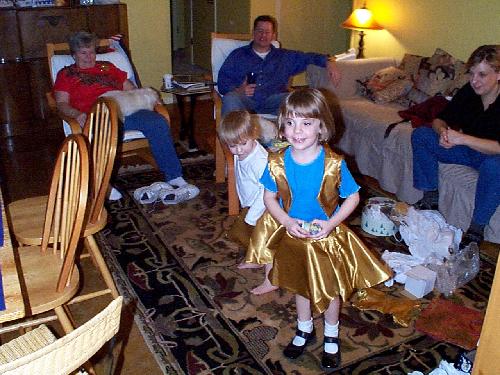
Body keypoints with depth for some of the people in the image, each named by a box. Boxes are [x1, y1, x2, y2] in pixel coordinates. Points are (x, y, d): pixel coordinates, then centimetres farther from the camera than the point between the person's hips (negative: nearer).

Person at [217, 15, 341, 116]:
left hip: (272, 101, 1)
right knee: (230, 98, -37)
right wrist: (238, 90, -9)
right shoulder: (238, 55, 22)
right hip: (245, 100, -1)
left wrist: (329, 62, 4)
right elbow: (222, 81, 12)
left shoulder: (284, 56, 29)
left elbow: (310, 57, 26)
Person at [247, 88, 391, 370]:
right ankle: (305, 329, 51)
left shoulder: (334, 164, -22)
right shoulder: (277, 163, -16)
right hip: (292, 236, 2)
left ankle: (331, 337, 45)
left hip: (326, 238, -2)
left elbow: (353, 197, -11)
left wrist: (331, 223, -23)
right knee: (300, 285, 24)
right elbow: (269, 198, -4)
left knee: (330, 289, 18)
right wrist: (288, 222, -19)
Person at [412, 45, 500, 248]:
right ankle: (430, 198, -4)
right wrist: (443, 132, -26)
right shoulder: (468, 91, -8)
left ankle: (476, 229, -23)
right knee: (420, 135, -7)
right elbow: (439, 120, -2)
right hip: (468, 149, 6)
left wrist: (462, 138, -39)